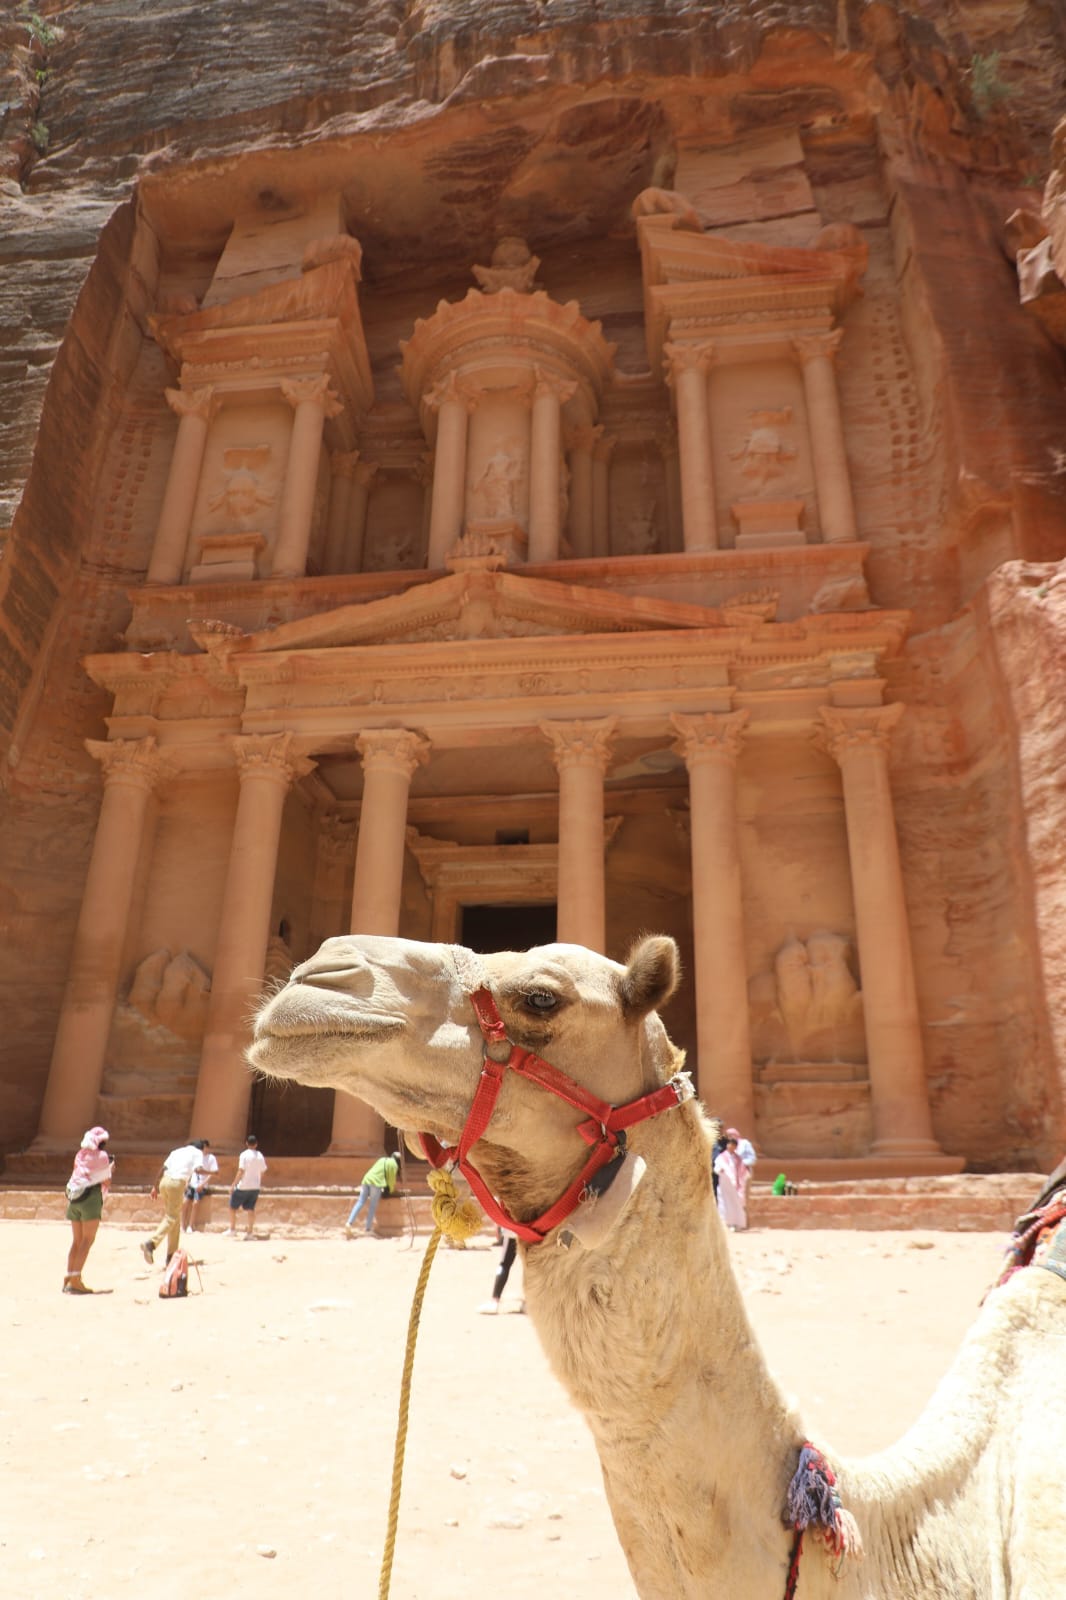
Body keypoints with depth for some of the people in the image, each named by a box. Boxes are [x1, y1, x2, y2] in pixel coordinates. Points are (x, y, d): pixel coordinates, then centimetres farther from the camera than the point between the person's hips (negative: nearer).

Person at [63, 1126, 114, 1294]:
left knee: (77, 1240, 12)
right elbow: (106, 1181, -3)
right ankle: (75, 1279, -14)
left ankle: (69, 1277, 9)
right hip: (91, 1196, -7)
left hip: (74, 1197, 7)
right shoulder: (102, 1155, -2)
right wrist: (110, 1169, 17)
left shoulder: (80, 1154, 16)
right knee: (87, 1240, -6)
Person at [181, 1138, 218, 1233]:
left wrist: (202, 1184, -15)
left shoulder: (211, 1158, -1)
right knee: (185, 1202, -14)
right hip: (192, 1184, 4)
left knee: (195, 1203, -21)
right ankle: (183, 1226, -4)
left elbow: (212, 1173, -6)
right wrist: (187, 1182, 4)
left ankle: (190, 1226, -10)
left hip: (201, 1186, -4)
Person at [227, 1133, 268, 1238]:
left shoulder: (244, 1155, -9)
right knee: (250, 1209, 8)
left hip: (243, 1186, -4)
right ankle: (249, 1232, 3)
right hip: (255, 1186, 5)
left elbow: (241, 1171, -15)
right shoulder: (260, 1156, 7)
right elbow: (262, 1172, 11)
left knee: (233, 1207, 11)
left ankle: (232, 1229, 12)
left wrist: (233, 1184, -12)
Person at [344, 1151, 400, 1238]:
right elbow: (391, 1179, 10)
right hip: (376, 1182, -7)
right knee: (373, 1207, -1)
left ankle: (349, 1223, -8)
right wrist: (391, 1190, 27)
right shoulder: (393, 1164, 6)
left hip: (367, 1179, 7)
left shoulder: (383, 1160, 28)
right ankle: (368, 1229, -2)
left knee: (360, 1202, 4)